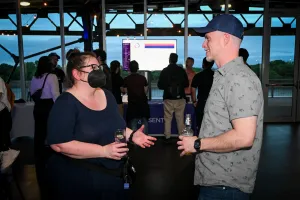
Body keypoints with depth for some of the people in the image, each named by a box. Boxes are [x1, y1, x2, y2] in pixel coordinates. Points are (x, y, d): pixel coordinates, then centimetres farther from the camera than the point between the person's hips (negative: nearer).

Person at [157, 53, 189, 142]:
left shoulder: (164, 71, -3)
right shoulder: (181, 71, -2)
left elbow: (160, 85, -1)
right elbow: (186, 84, 4)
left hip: (168, 99, -1)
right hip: (180, 98, 1)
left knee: (167, 119, 6)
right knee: (180, 118, 7)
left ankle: (167, 138, 8)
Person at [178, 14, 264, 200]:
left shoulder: (240, 79, -21)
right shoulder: (225, 76, 11)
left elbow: (243, 137, -28)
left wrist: (198, 144, -19)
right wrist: (198, 142, 10)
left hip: (226, 185, -9)